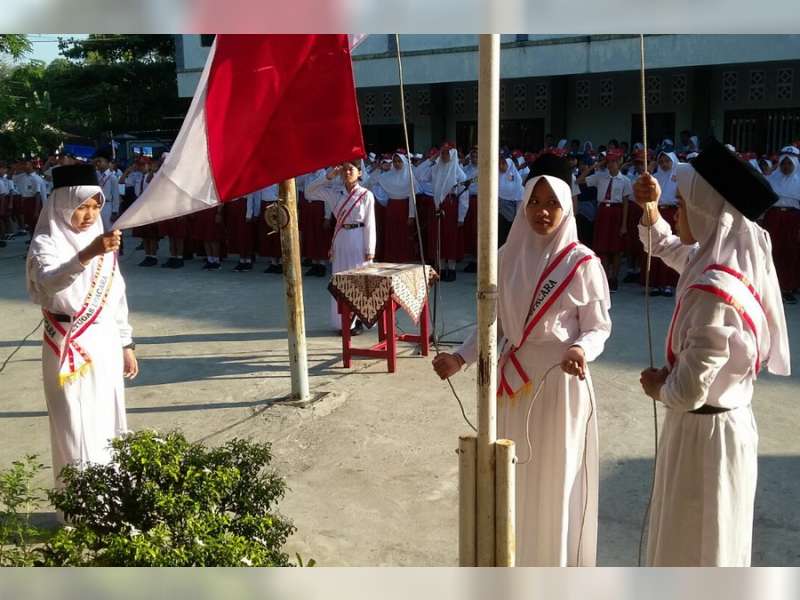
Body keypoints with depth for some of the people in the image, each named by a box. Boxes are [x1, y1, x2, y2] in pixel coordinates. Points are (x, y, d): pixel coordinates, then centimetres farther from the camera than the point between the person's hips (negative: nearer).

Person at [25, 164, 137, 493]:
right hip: (69, 349, -5)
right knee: (77, 431, -3)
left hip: (105, 345, 6)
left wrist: (126, 345, 15)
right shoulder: (46, 244, -9)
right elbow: (48, 283, -32)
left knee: (107, 425, 11)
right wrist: (86, 255, -47)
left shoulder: (101, 241, 8)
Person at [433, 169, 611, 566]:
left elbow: (599, 326, -4)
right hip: (513, 380, 4)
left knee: (558, 475, 6)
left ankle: (559, 561, 24)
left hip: (562, 381, -4)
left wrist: (581, 350, -25)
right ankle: (518, 555, 30)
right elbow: (493, 323, 7)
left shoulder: (583, 263, -8)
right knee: (514, 474, 13)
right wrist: (460, 358, -5)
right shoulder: (507, 257, 3)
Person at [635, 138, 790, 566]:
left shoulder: (715, 291, -29)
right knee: (707, 542, 26)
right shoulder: (724, 260, -1)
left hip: (704, 433, -9)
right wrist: (650, 207, 6)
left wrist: (658, 387, -7)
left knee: (693, 548, 10)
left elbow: (688, 390, -28)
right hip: (726, 422, 9)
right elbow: (668, 250, 21)